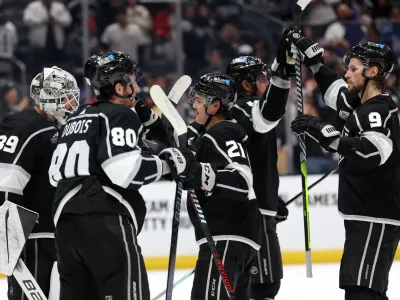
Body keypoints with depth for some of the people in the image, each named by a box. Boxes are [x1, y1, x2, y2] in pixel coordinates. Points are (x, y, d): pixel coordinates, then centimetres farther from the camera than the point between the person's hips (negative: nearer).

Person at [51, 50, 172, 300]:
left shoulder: (76, 118, 23)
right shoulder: (121, 116, -4)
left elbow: (56, 174, 24)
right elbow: (125, 170, -18)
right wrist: (165, 164, -5)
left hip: (66, 221, 9)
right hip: (106, 221, -9)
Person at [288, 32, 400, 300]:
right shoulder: (360, 105, 14)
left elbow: (374, 151, -35)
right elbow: (334, 88, 35)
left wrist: (325, 133, -36)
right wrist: (311, 56, 30)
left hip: (376, 219, -11)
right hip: (364, 217, 11)